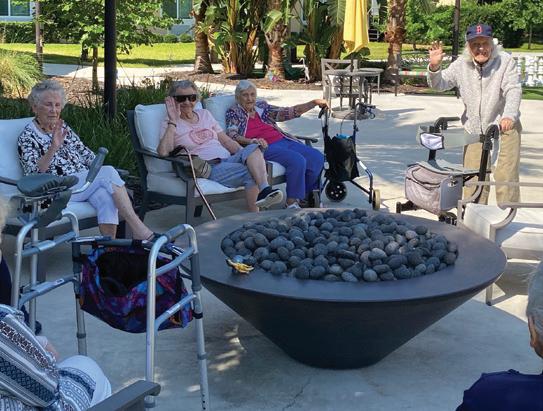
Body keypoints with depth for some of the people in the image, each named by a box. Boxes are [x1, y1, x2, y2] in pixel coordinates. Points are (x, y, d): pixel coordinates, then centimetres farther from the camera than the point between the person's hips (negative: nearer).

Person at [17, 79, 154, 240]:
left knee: (106, 196, -31)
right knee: (108, 172, -27)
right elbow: (34, 173, -16)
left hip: (84, 183, 6)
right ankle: (138, 229, -28)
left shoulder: (63, 127, 16)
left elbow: (85, 154, 19)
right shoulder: (28, 137, -3)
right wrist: (53, 148, -30)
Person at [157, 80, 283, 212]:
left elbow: (227, 141, 21)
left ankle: (264, 190, -45)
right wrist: (173, 121, -13)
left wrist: (245, 155, 3)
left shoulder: (204, 114, 24)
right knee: (250, 173, -30)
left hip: (228, 160, 5)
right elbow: (163, 152, -13)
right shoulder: (170, 124, 7)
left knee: (253, 148, -28)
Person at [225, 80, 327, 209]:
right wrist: (251, 141, -29)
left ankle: (308, 197, 3)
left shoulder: (262, 107, 22)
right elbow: (231, 135, -10)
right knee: (297, 161, -30)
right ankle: (292, 202, -21)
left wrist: (314, 103, 11)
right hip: (266, 147, -6)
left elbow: (288, 112, 19)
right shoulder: (234, 112, 6)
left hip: (283, 141, 7)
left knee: (317, 157, -11)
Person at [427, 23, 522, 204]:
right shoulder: (461, 64, 1)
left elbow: (513, 90, -17)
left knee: (506, 175, -9)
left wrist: (509, 115, -36)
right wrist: (434, 67, -18)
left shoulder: (505, 61, -8)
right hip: (474, 130, 3)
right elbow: (440, 84, 4)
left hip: (504, 128, -3)